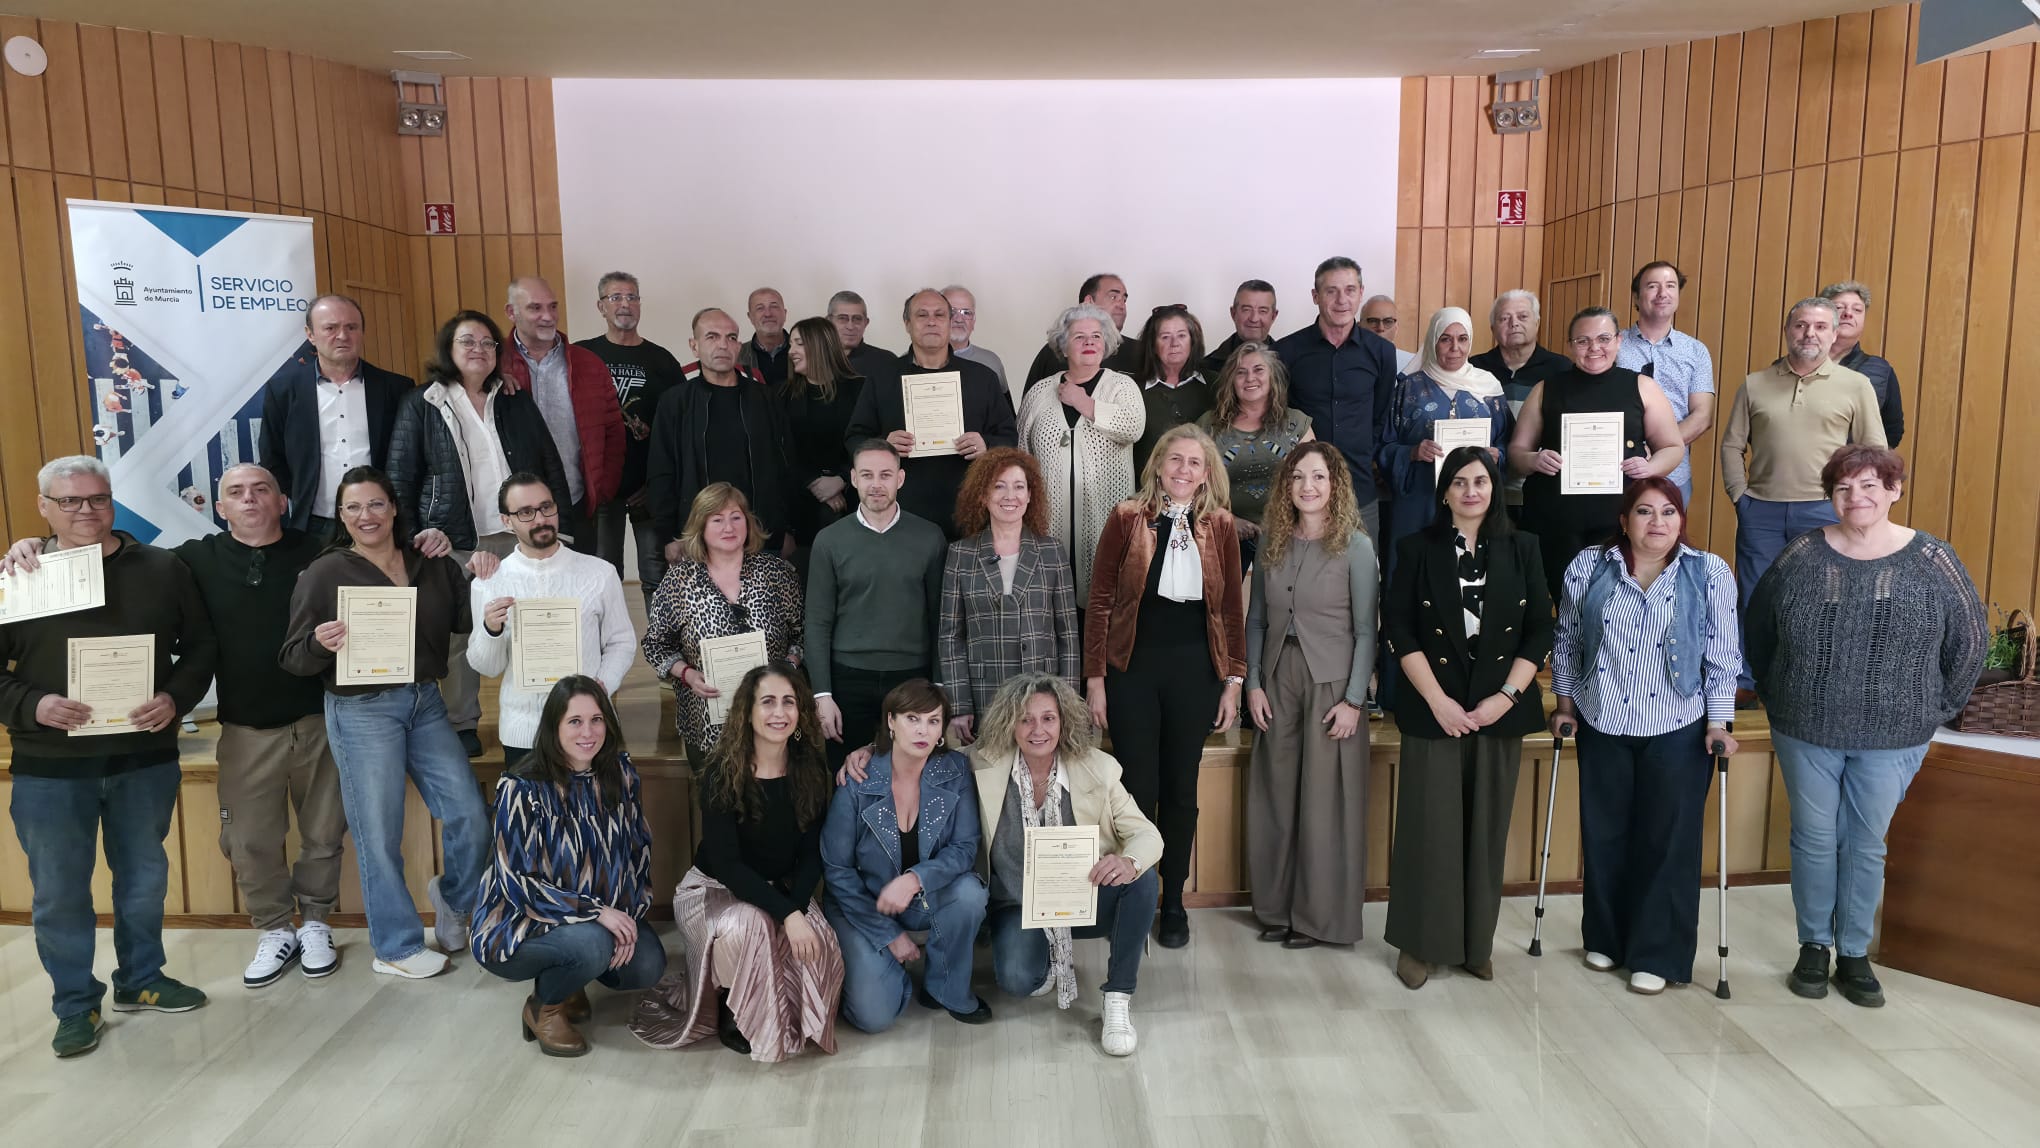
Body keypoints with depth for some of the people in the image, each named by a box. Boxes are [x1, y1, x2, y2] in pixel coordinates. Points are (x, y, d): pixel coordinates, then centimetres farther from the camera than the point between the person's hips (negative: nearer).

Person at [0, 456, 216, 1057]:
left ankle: (140, 979, 34)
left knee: (144, 878, 15)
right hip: (48, 768, -1)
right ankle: (76, 1004, 24)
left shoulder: (162, 569, 2)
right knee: (59, 891, 7)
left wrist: (176, 698, -12)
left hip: (146, 758, 1)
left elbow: (201, 645, 5)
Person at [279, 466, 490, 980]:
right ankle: (397, 946, 20)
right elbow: (291, 659, -2)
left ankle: (453, 898, 33)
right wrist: (320, 645, -23)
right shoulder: (324, 573, -2)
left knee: (470, 817, 4)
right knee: (379, 836, 3)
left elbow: (469, 622, 5)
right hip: (362, 712, -4)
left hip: (425, 704, 4)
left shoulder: (432, 567, 8)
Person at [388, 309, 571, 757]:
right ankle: (461, 723, 15)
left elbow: (551, 468, 12)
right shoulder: (421, 406, 2)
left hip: (519, 536, 3)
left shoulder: (517, 402, 11)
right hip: (454, 542, -2)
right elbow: (400, 480, 1)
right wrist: (411, 541, -5)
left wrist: (557, 527, 5)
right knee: (459, 635, 3)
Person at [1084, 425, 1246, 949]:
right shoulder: (1127, 518, -2)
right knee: (1138, 788, 3)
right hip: (1133, 666, -2)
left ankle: (1173, 902, 25)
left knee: (1181, 789, 11)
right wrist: (1094, 677, -5)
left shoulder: (1220, 526, 4)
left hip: (1195, 669, 2)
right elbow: (1100, 600, -1)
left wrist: (1234, 679, 4)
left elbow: (1232, 606, 7)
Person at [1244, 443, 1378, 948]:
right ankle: (1276, 906, 23)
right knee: (1275, 792, 9)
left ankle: (1319, 914, 16)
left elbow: (1365, 630, -7)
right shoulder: (1272, 543, 5)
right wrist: (1253, 684, 2)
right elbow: (1256, 620, 9)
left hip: (1331, 682, -4)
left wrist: (1354, 700, -11)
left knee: (1324, 796, 2)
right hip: (1278, 679, 4)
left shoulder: (1355, 546, -7)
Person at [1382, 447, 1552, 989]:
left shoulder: (1522, 549, 6)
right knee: (1428, 826, 0)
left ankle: (1477, 941, 21)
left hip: (1500, 711, 2)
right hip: (1433, 710, -2)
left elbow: (1540, 631, 2)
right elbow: (1399, 630, -5)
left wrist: (1505, 697, -9)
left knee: (1487, 827, 8)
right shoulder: (1418, 549, 0)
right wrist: (1438, 701, -12)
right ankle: (1419, 941, 12)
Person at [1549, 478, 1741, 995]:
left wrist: (1718, 723, -7)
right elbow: (1566, 641, 7)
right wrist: (1565, 703, 7)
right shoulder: (1588, 567, -2)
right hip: (1602, 726, 2)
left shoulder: (1710, 573, -5)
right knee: (1604, 835, 11)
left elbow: (1722, 656, -3)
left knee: (1667, 840, 3)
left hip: (1678, 730, -2)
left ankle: (1658, 955, 15)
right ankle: (1605, 938, 28)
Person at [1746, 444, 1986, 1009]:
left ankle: (1854, 955, 24)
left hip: (1891, 739, 0)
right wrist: (1775, 697, 6)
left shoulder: (1931, 560, -5)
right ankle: (1813, 946, 25)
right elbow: (1756, 627, 7)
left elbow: (1970, 642, 4)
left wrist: (1934, 711, 4)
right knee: (1814, 839, 10)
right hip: (1805, 731, 1)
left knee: (1866, 845, 10)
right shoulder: (1802, 556, -3)